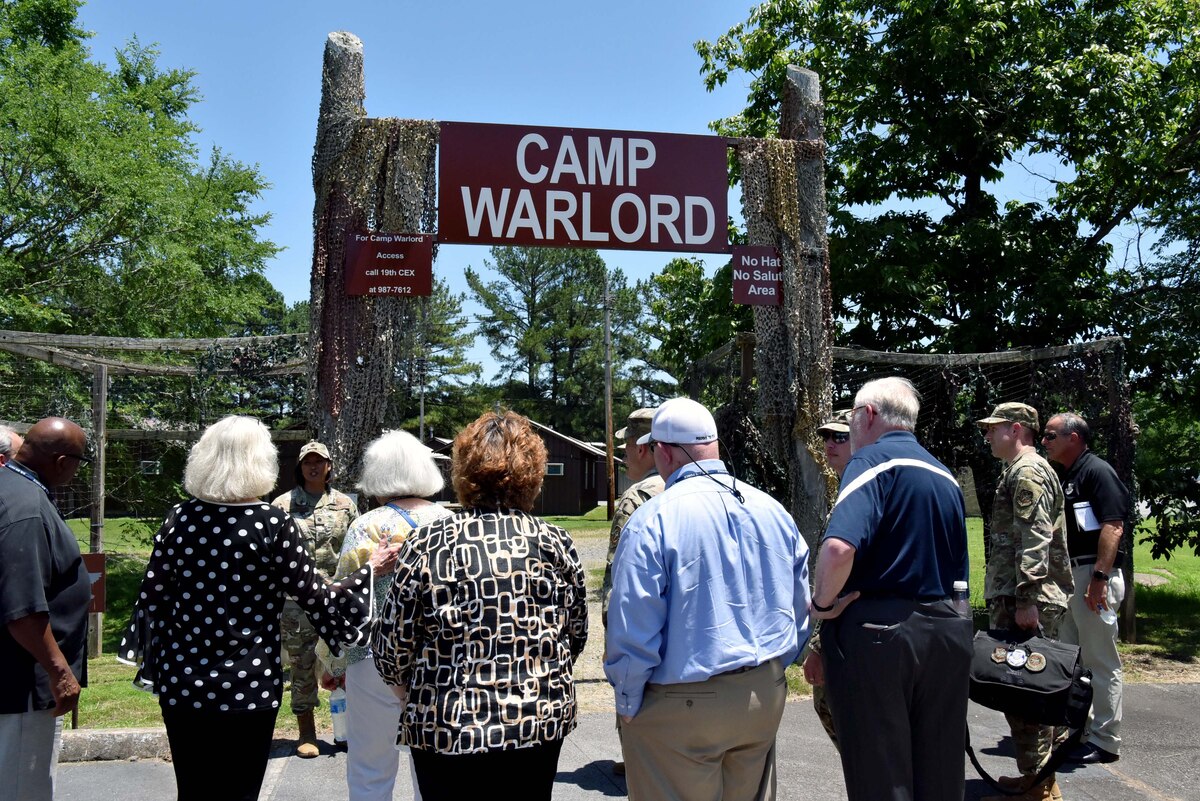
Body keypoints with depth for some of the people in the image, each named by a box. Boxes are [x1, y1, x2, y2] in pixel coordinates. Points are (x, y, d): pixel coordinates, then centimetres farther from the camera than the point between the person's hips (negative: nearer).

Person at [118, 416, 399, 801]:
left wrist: (153, 666, 16)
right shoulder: (274, 524, -12)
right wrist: (370, 570, 6)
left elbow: (153, 597, 3)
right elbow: (314, 596, -8)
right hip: (249, 687, -3)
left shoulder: (180, 519, -2)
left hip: (183, 683, 3)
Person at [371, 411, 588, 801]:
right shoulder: (557, 544, -5)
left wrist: (406, 687, 14)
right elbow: (577, 634, 5)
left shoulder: (427, 545, -13)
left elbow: (391, 641, -7)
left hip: (449, 727, -2)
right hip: (542, 724, 3)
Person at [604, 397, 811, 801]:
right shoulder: (772, 509, 2)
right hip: (765, 697, 6)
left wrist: (628, 705, -4)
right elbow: (801, 607, 10)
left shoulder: (652, 520, -16)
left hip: (680, 706, -6)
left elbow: (633, 633, -17)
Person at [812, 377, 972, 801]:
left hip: (877, 631, -8)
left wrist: (823, 602, -12)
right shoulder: (945, 476, 14)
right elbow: (958, 574, 19)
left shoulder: (872, 460, -11)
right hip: (946, 631, 8)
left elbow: (839, 547, -27)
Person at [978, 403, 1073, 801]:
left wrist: (1027, 599, -25)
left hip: (1024, 601, -11)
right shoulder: (1024, 471, 21)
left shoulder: (1028, 472, -11)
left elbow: (1035, 541, -21)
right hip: (1016, 597, 11)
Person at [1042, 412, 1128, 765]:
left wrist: (1100, 577, -25)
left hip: (1093, 575, -10)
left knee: (1100, 660, -1)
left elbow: (1113, 526, -19)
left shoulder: (1097, 471, -10)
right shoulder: (1061, 477, 16)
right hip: (1066, 576, 10)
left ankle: (1105, 740, 7)